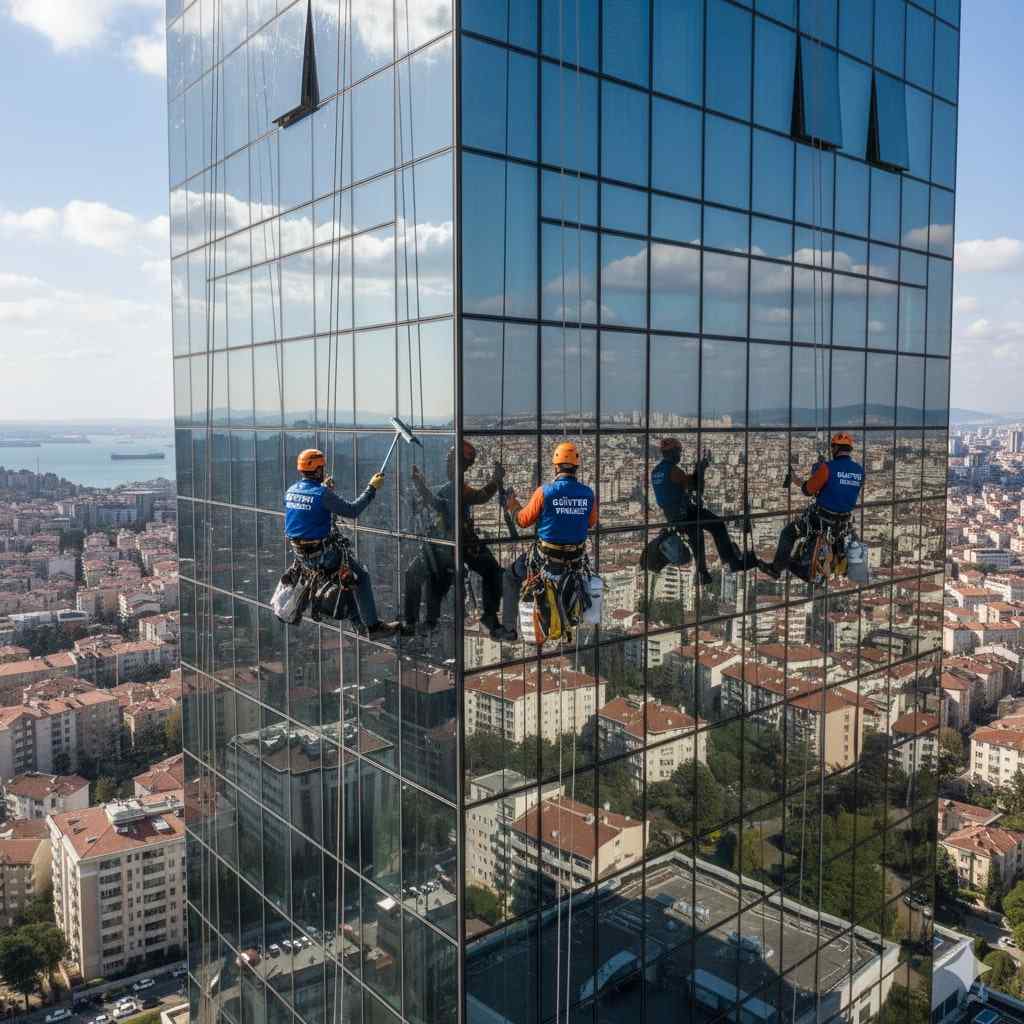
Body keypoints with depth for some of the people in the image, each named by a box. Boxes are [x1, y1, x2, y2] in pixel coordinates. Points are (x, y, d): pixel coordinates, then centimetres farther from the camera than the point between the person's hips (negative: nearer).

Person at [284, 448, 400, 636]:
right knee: (361, 576, 5)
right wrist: (372, 487, -11)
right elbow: (352, 511, -19)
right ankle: (373, 625, 4)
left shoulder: (290, 490, 2)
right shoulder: (323, 494, -21)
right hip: (321, 555, -8)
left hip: (299, 553, 8)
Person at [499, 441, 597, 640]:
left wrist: (513, 506, 15)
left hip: (548, 557, -3)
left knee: (511, 576, 21)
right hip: (576, 559, 4)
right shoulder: (588, 493, -6)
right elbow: (592, 522, 10)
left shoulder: (545, 491, -15)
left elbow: (523, 521, -5)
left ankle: (508, 629, 20)